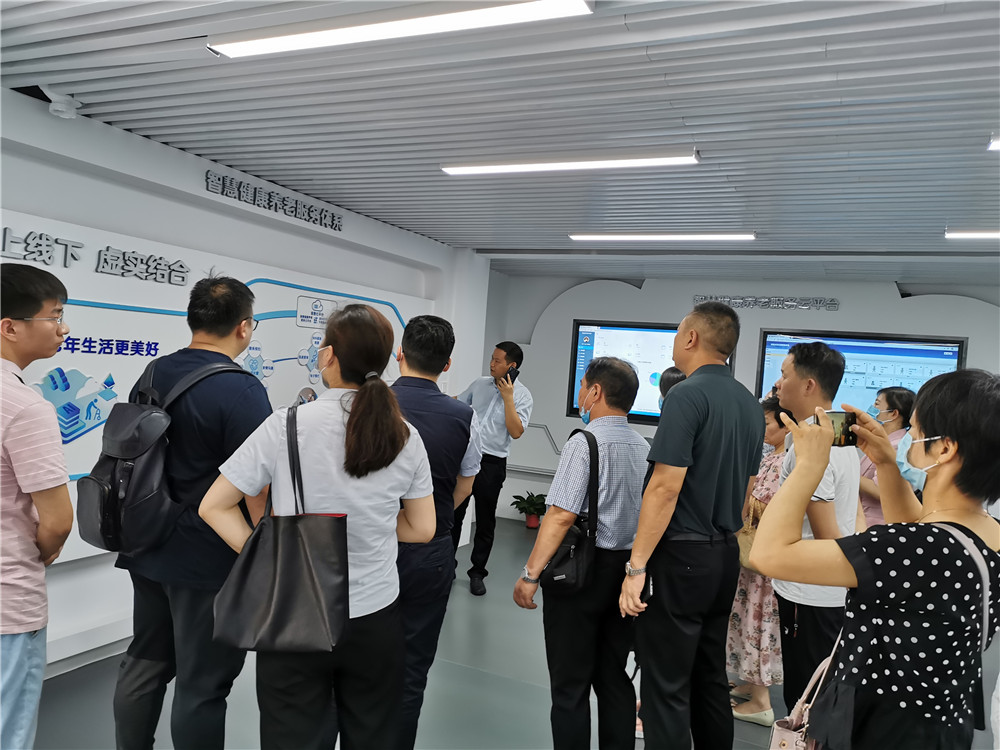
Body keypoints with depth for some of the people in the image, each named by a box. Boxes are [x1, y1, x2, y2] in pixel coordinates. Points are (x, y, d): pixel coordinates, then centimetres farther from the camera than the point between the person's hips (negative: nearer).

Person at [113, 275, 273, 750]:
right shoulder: (241, 390, -19)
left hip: (147, 550, 8)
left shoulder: (151, 375, 5)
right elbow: (257, 487, -21)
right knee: (202, 684, 6)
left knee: (144, 664, 21)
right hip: (208, 561, -7)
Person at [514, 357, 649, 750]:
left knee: (570, 685, 5)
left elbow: (562, 514, -22)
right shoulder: (643, 446, 6)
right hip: (628, 570, 7)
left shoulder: (584, 442, -16)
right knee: (615, 680, 18)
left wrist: (530, 574, -17)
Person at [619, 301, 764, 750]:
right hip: (726, 556, 8)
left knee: (666, 688, 1)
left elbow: (665, 488, -21)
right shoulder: (750, 405, 9)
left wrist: (637, 567, -18)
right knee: (711, 679, 19)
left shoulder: (688, 395, -16)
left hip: (680, 558, -8)